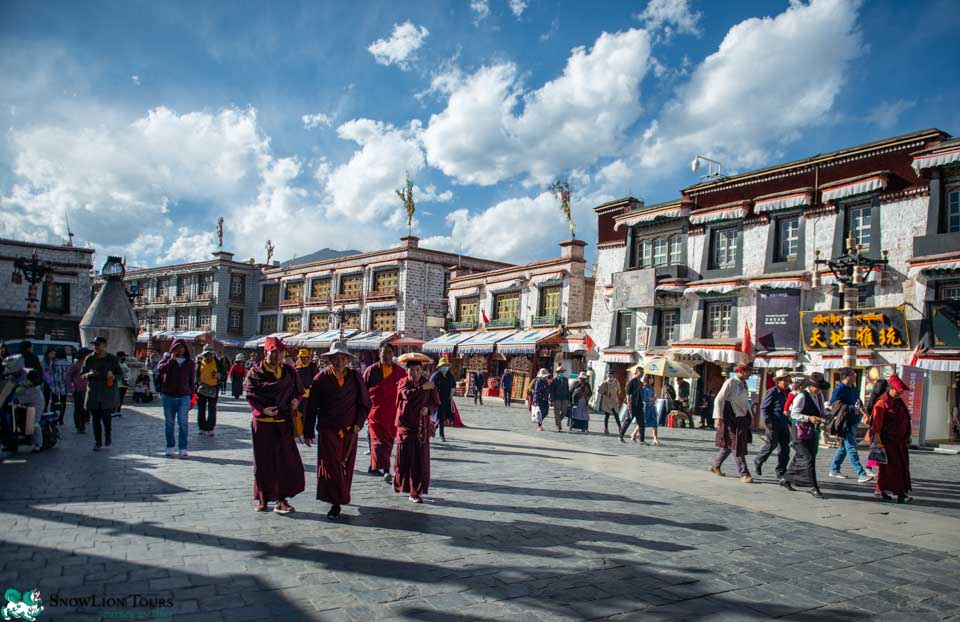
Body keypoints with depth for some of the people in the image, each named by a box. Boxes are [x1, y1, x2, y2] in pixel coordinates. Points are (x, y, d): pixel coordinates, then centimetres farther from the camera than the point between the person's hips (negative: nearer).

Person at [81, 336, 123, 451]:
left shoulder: (112, 359, 4)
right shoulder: (90, 359, 9)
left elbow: (120, 374, 9)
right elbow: (82, 374, 14)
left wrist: (114, 377, -13)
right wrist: (88, 374, -9)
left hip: (108, 394, -2)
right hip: (93, 393, 2)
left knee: (106, 416, -8)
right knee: (96, 419, 4)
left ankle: (108, 438, 15)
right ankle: (98, 442, 12)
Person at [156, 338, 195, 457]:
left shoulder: (190, 363, 8)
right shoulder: (167, 359, 5)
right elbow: (160, 369, -16)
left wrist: (191, 395, 9)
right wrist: (171, 359, -18)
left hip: (184, 397, -1)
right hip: (168, 396, 1)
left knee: (183, 422, -9)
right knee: (169, 422, 9)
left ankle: (183, 448, -8)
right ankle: (170, 447, 21)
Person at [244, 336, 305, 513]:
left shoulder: (289, 371, 7)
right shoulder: (256, 371, -2)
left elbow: (299, 391, 14)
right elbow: (250, 396, -7)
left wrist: (296, 400, -8)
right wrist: (263, 409, -22)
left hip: (284, 423, 2)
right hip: (262, 422, -2)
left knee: (287, 461, -2)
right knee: (264, 462, 7)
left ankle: (281, 499, 10)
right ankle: (263, 499, 22)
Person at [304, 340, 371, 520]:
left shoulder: (355, 377, 3)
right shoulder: (321, 379, -2)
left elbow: (365, 403, 9)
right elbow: (311, 407, 2)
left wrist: (358, 423, -4)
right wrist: (308, 432, 4)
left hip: (349, 431, 2)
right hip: (327, 430, -2)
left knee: (345, 467, 6)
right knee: (330, 466, -6)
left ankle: (339, 499, 20)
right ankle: (336, 503, -2)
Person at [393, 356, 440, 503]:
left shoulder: (429, 385, 2)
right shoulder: (402, 383, -1)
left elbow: (436, 404, 7)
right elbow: (407, 394, -23)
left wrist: (428, 409, -12)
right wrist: (422, 388, -22)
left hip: (422, 427, 1)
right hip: (405, 425, -1)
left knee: (420, 460, 0)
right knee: (404, 458, 1)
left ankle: (416, 492, 9)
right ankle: (401, 484, 26)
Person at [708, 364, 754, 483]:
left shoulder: (743, 384, 12)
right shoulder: (730, 382, -12)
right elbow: (719, 400, -14)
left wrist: (749, 417, 18)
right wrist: (718, 417, -19)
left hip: (741, 419, 8)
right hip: (731, 419, -8)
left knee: (729, 445, 14)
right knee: (736, 446, -4)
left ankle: (715, 466, 27)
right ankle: (744, 474, -1)